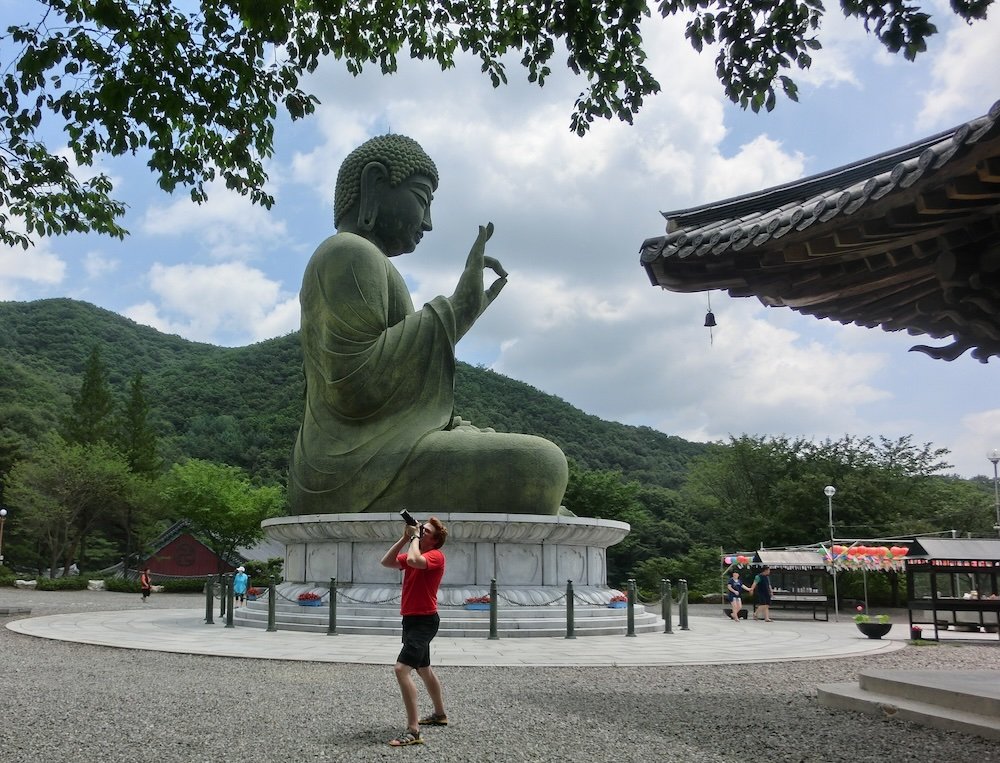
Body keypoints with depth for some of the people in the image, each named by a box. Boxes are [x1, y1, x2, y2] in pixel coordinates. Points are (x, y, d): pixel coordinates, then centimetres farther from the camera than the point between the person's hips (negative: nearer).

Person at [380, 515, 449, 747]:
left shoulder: (436, 555, -15)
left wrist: (414, 537, -18)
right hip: (412, 620, 10)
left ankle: (413, 731, -20)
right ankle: (440, 714, 42)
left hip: (424, 621, -10)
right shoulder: (415, 553, 12)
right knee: (423, 669, 23)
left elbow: (413, 560, -35)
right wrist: (405, 537, -1)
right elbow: (386, 562, 5)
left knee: (402, 669, -21)